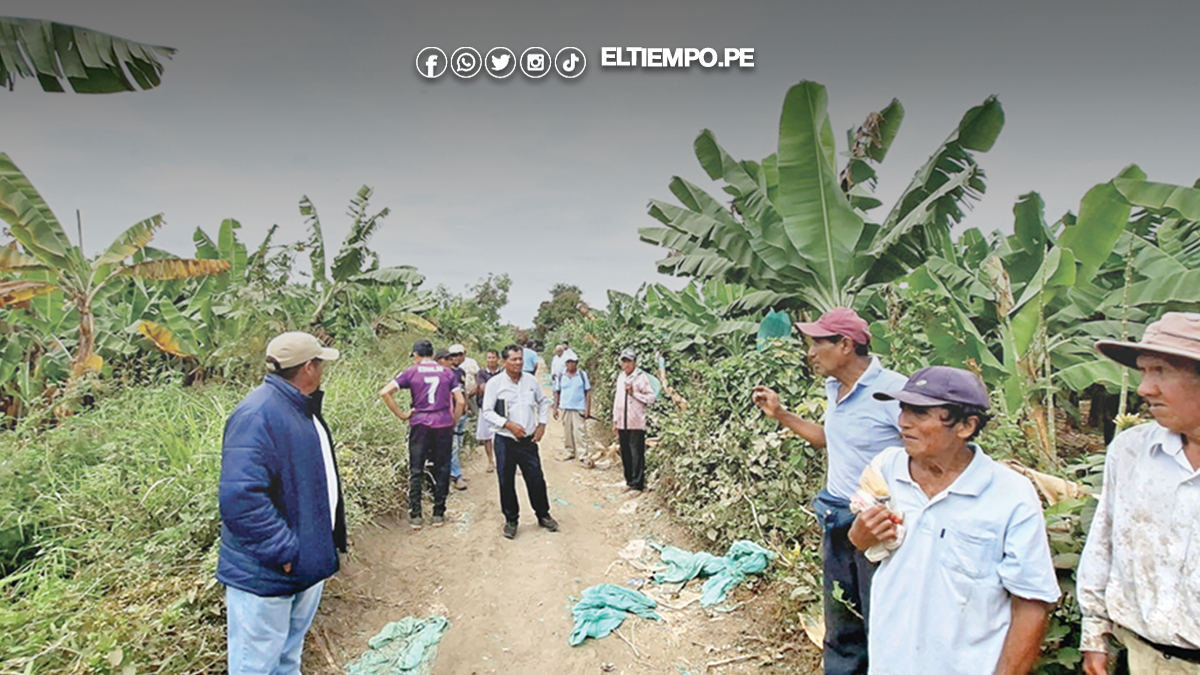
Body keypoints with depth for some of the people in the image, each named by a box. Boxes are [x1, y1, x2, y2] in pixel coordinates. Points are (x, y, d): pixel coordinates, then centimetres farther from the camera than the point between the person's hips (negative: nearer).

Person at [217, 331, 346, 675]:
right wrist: (284, 551, -28)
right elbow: (241, 498, -33)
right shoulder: (258, 415, -26)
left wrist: (328, 545, 19)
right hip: (266, 574, -9)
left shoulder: (303, 409, 7)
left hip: (308, 562, 10)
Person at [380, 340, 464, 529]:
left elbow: (384, 393, -7)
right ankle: (439, 514, 15)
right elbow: (460, 401, 0)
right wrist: (454, 421, 10)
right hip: (444, 425, 1)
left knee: (416, 471, 8)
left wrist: (401, 414, -2)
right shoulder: (447, 372, 6)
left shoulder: (411, 372, 1)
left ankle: (415, 515, 12)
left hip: (420, 424, -1)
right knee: (442, 469, 10)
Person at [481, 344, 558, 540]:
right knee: (506, 482, 7)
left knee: (536, 479, 7)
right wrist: (508, 424, -17)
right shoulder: (494, 383, -7)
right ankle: (511, 520, 23)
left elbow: (544, 402, 17)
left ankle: (543, 515, 25)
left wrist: (542, 424, 7)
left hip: (528, 440, 2)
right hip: (505, 441, -2)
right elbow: (487, 412, -7)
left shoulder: (531, 380, 4)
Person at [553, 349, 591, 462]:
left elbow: (588, 392, 1)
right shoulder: (561, 377, 5)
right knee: (567, 432, 9)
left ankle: (582, 455, -3)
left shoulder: (583, 375, 0)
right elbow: (557, 392, 11)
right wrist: (555, 408, 7)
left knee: (580, 432, -6)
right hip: (565, 409, 3)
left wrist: (588, 409, -4)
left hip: (579, 409, -3)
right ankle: (568, 453, 20)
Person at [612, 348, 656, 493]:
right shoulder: (620, 377, 14)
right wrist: (615, 420, 18)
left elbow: (651, 398, -8)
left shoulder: (641, 378, -5)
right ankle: (629, 482, 21)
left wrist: (634, 393, -16)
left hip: (636, 423, -6)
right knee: (625, 454, 10)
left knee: (637, 455, -4)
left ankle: (637, 485, 2)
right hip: (622, 424, 6)